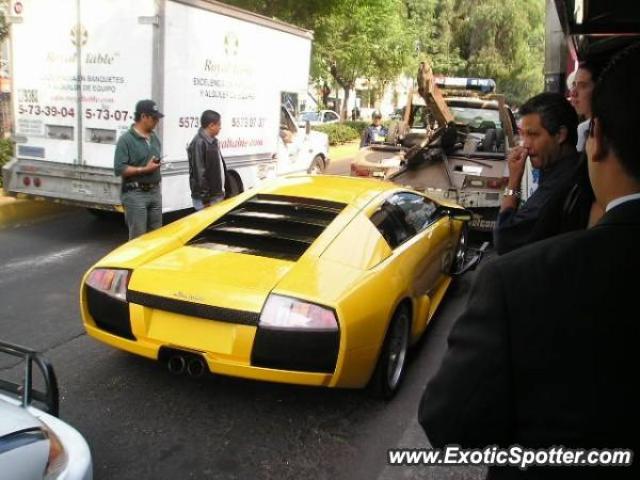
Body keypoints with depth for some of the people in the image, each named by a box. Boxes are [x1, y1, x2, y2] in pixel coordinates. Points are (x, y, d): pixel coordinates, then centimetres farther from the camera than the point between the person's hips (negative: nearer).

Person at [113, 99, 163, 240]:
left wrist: (159, 163, 5)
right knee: (138, 238, -3)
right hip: (135, 194, -7)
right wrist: (145, 169, -19)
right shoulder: (126, 139, -10)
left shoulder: (154, 138, 11)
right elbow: (119, 169, -17)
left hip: (155, 192, 7)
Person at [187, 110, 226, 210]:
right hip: (206, 198, -9)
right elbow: (199, 174, -19)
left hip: (217, 196, 9)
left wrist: (222, 192, 15)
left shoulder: (212, 141, 11)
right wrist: (205, 200, -19)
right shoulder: (199, 143, -17)